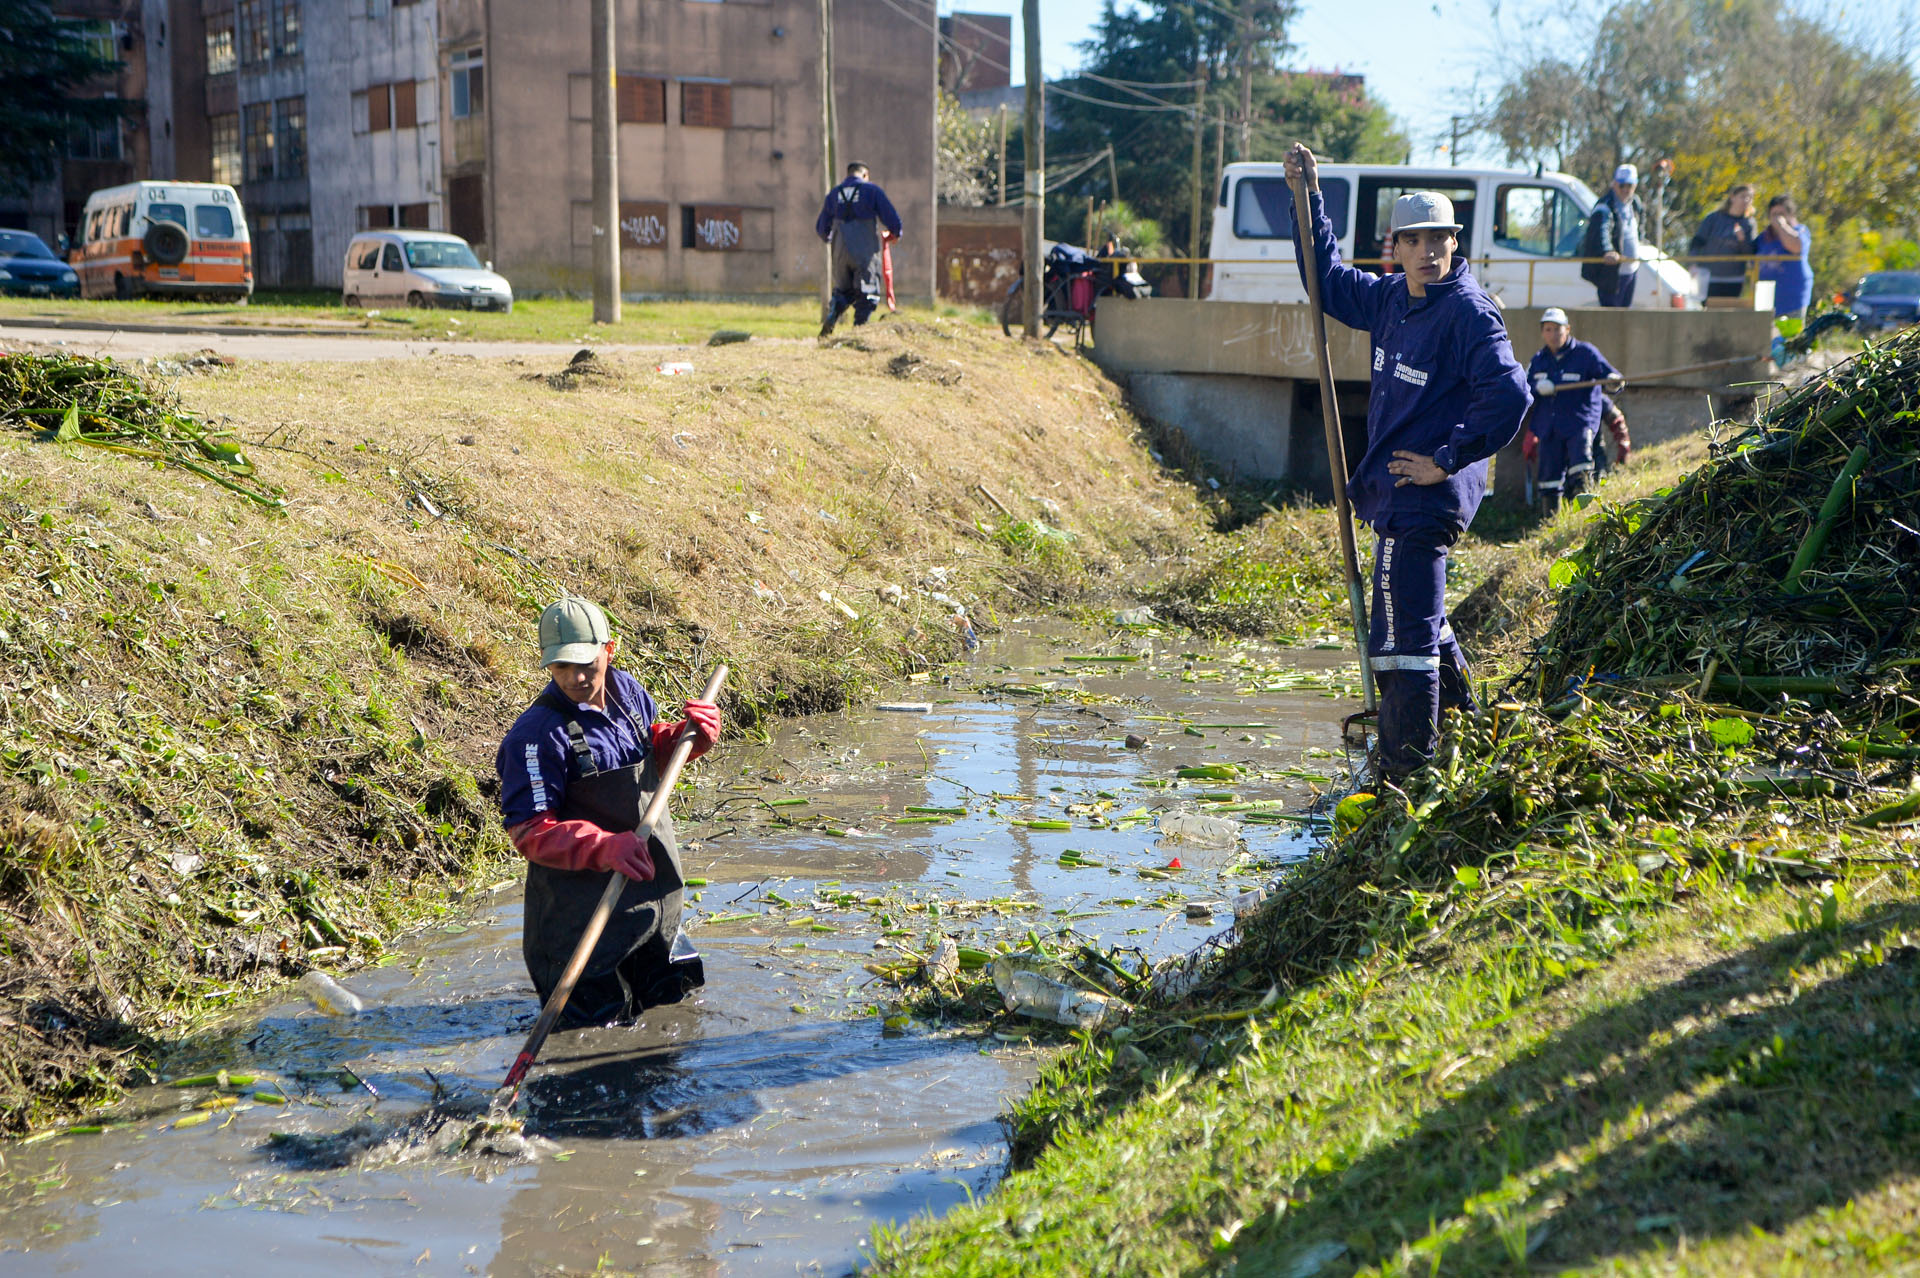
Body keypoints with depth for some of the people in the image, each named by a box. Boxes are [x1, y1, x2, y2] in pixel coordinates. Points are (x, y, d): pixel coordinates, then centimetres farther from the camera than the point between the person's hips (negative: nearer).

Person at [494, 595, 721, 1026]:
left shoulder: (627, 691, -1)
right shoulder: (537, 735, -22)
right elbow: (528, 832, -24)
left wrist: (691, 735, -1)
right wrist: (604, 847, -37)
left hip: (655, 890, 7)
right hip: (582, 906, -7)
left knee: (668, 999, 22)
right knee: (600, 1022, 3)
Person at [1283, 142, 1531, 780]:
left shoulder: (1469, 311, -14)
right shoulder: (1391, 297, 10)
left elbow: (1508, 394, -23)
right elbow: (1330, 282, 27)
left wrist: (1447, 461, -19)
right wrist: (1311, 197, 20)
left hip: (1426, 495, -9)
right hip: (1395, 490, 10)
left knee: (1403, 637, -10)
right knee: (1420, 619, 23)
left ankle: (1404, 770, -4)